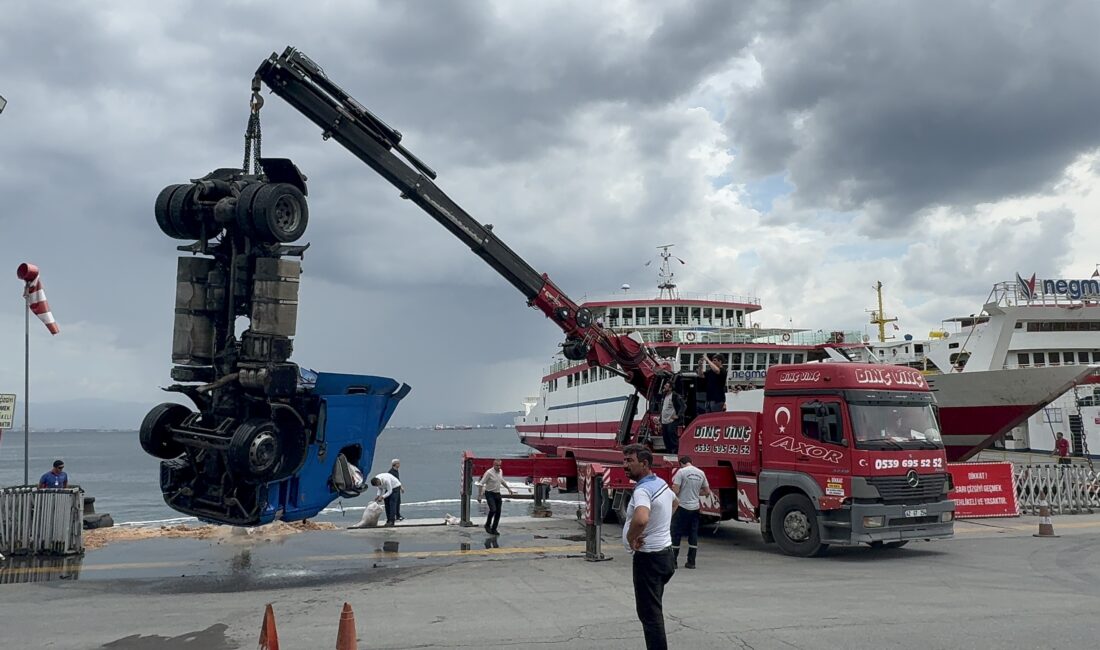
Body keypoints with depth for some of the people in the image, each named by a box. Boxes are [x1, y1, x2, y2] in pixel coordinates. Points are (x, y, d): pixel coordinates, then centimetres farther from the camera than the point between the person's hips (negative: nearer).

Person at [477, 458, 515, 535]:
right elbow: (481, 484, -15)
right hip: (490, 494, -7)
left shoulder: (500, 472, 5)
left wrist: (509, 488, 30)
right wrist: (479, 496, -18)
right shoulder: (489, 472, -17)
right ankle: (487, 525, 2)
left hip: (497, 494, 7)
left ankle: (494, 529, 14)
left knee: (498, 512, 3)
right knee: (493, 510, -21)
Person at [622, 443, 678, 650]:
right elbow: (674, 503, 31)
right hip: (664, 553, 10)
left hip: (648, 557, -10)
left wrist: (631, 539, -26)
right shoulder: (661, 483, 8)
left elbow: (641, 519, -44)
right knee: (653, 609, 21)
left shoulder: (643, 490, -23)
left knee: (649, 613, -4)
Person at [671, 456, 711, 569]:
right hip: (695, 508, 5)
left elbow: (675, 491, -15)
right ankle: (691, 562, 12)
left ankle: (673, 561, 4)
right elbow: (707, 492, 12)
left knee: (676, 534, 3)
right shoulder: (701, 473, 6)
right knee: (693, 535, 10)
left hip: (682, 507, -5)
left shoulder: (681, 472, -10)